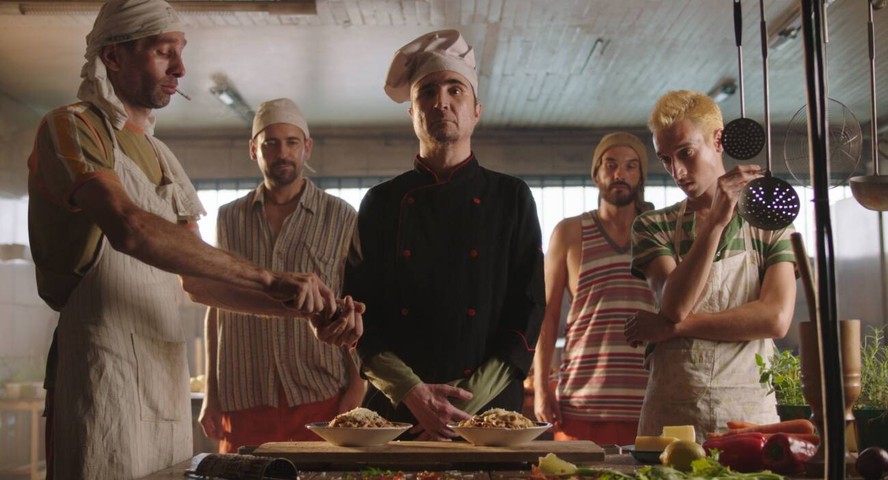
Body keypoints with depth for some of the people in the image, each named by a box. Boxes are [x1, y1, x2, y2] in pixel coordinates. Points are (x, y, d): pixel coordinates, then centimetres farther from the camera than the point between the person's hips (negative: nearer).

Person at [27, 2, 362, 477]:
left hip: (167, 369, 7)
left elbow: (197, 278, 12)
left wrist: (306, 307, -3)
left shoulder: (160, 156, 18)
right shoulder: (71, 127, -5)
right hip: (104, 365, -7)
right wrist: (270, 279, -26)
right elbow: (128, 228, -24)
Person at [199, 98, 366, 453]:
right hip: (243, 404, 2)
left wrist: (357, 389, -6)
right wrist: (211, 395, 9)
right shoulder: (229, 219, 11)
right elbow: (216, 308, 13)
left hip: (322, 399, -2)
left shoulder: (341, 218, 4)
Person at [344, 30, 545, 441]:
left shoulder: (511, 198, 5)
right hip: (393, 410, 1)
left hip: (490, 408, 0)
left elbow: (528, 312, 0)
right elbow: (358, 314, 2)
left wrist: (469, 400, -11)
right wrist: (410, 392, -13)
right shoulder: (381, 203, 6)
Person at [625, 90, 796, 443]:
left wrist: (676, 325, -10)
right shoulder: (653, 227, 6)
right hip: (670, 410, 0)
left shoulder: (769, 224, 6)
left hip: (749, 409, 0)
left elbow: (776, 319, -8)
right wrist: (716, 221, -20)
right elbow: (675, 305, -11)